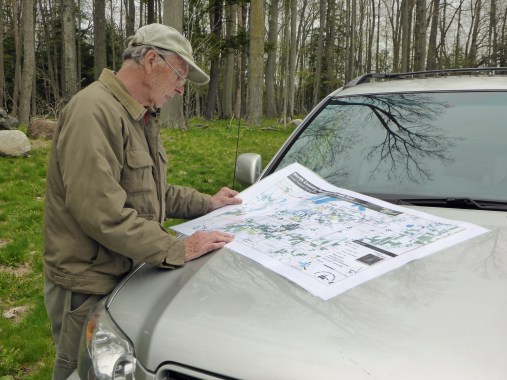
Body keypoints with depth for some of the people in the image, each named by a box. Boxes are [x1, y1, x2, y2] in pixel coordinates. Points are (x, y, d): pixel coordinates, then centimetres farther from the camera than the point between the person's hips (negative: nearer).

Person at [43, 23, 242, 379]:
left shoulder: (142, 118, 11)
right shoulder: (95, 112, -22)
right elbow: (100, 211, -29)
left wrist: (206, 203, 13)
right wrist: (177, 249, -24)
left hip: (125, 272, 9)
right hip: (88, 285, -9)